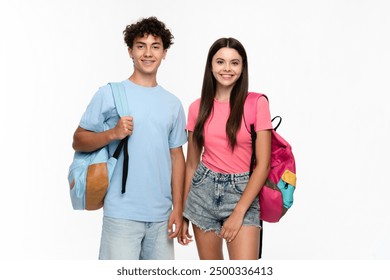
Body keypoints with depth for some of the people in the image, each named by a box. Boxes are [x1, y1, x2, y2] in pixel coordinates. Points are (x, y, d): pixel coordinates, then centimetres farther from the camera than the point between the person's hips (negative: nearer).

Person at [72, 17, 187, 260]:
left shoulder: (173, 103, 11)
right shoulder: (109, 94, -1)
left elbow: (177, 156, 12)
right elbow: (78, 141, -1)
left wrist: (178, 208, 6)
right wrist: (113, 134, -19)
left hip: (161, 214, 4)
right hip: (122, 213, -4)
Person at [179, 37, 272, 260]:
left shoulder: (257, 104, -5)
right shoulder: (198, 107, 4)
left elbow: (263, 164, -8)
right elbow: (192, 163, 10)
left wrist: (238, 213, -12)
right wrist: (183, 213, 10)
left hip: (242, 193, -3)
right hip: (204, 190, 3)